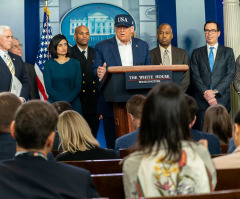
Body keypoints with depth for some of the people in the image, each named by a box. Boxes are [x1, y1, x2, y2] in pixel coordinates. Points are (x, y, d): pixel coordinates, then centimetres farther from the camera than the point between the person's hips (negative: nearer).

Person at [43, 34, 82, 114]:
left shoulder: (75, 63, 9)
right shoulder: (48, 64, 5)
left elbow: (78, 86, 3)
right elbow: (48, 87, -1)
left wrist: (67, 101, -12)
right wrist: (61, 102, -14)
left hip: (73, 104, 1)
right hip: (54, 104, -1)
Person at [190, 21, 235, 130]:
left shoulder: (228, 52, 12)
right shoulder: (197, 53, 14)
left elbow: (230, 75, 2)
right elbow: (195, 76, 4)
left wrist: (215, 91, -10)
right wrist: (205, 93, -11)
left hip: (221, 100, 0)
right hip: (201, 101, 0)